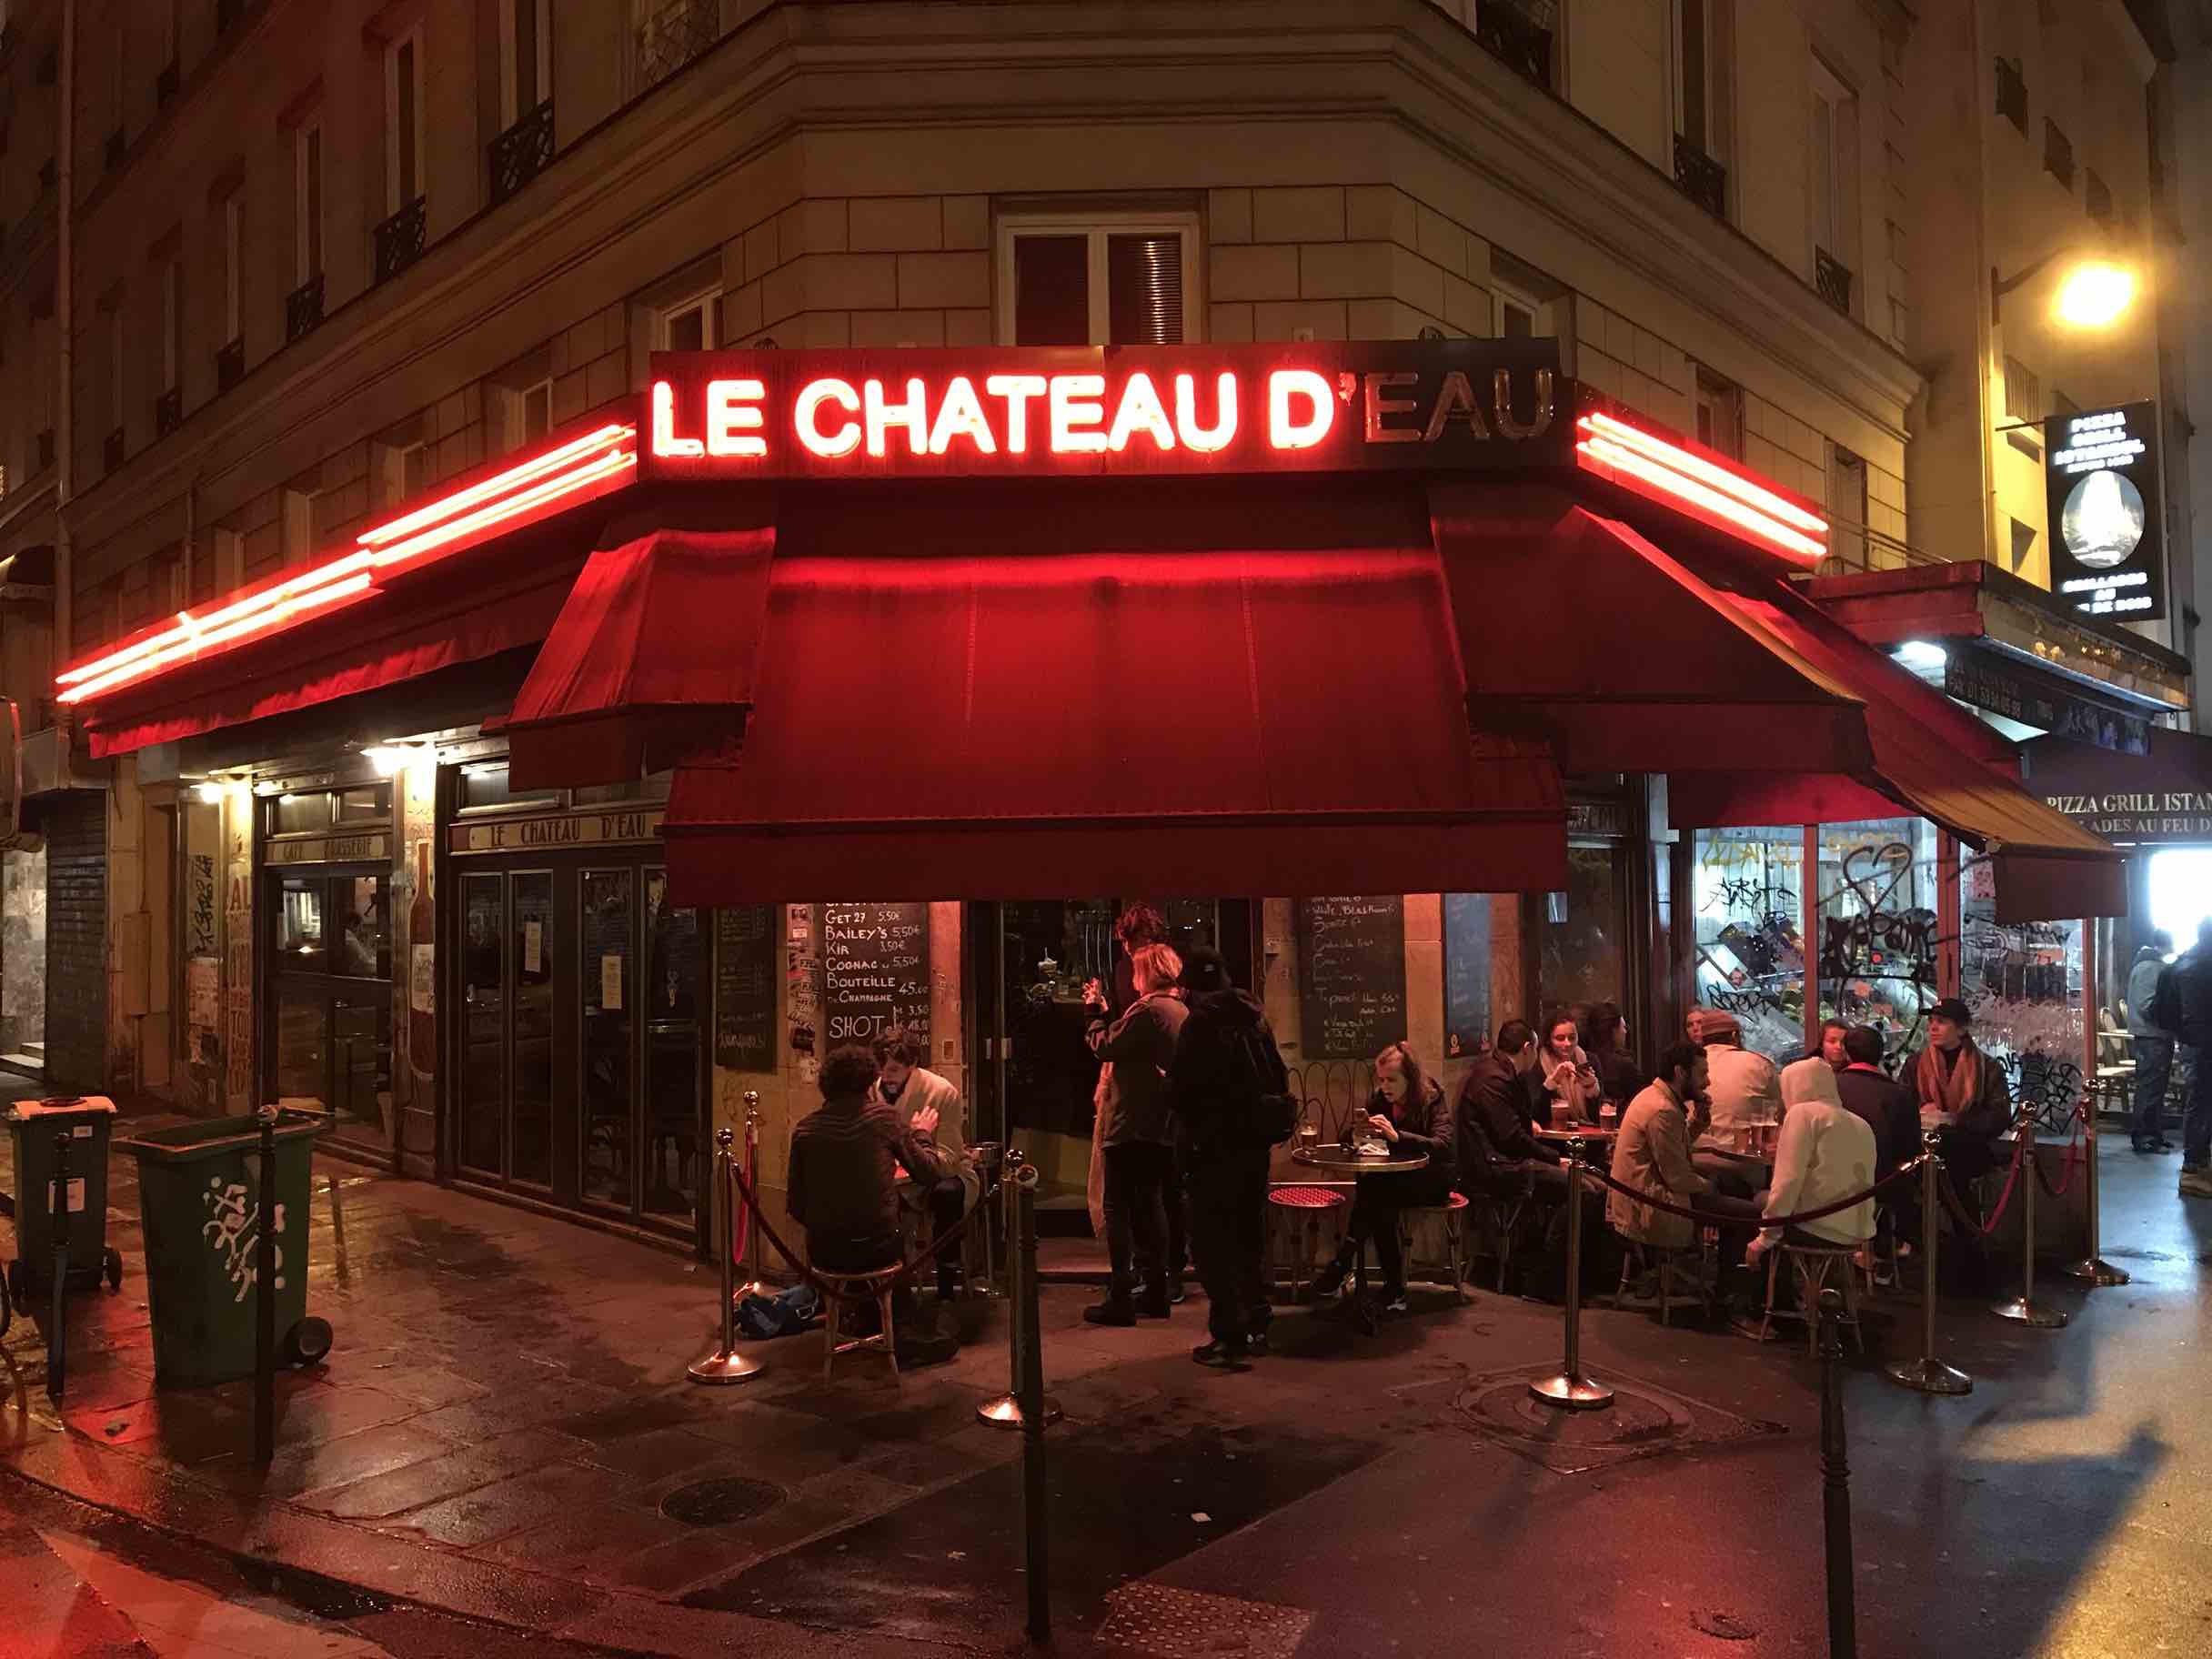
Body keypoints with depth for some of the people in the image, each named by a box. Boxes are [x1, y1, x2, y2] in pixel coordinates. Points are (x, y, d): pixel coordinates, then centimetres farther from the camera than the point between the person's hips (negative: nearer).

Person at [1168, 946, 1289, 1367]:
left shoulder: (1200, 1022, -14)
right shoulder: (1254, 1017, 7)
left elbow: (1181, 1087, -16)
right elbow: (1280, 1082, 10)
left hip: (1215, 1146, -7)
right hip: (1255, 1142, 7)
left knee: (1211, 1240, 0)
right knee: (1250, 1234, 17)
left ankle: (1229, 1336, -2)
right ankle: (1256, 1326, 25)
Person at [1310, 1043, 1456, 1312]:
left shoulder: (1432, 1099, -11)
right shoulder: (1378, 1100, 2)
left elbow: (1443, 1145, -27)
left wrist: (1397, 1136, -39)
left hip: (1430, 1180, -4)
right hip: (1393, 1180, 4)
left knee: (1376, 1189, -33)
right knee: (1373, 1194, -32)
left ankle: (1342, 1264, -26)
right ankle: (1394, 1287, -28)